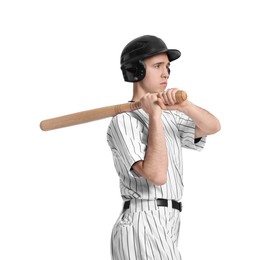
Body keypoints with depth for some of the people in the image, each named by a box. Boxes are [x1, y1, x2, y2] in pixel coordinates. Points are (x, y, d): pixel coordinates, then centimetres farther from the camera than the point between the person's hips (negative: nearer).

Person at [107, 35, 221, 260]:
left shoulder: (168, 117, 21)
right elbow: (157, 174, -20)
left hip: (166, 229, 9)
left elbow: (212, 126, 5)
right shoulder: (124, 121, -7)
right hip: (142, 226, -9)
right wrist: (154, 116, -14)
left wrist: (185, 106, -14)